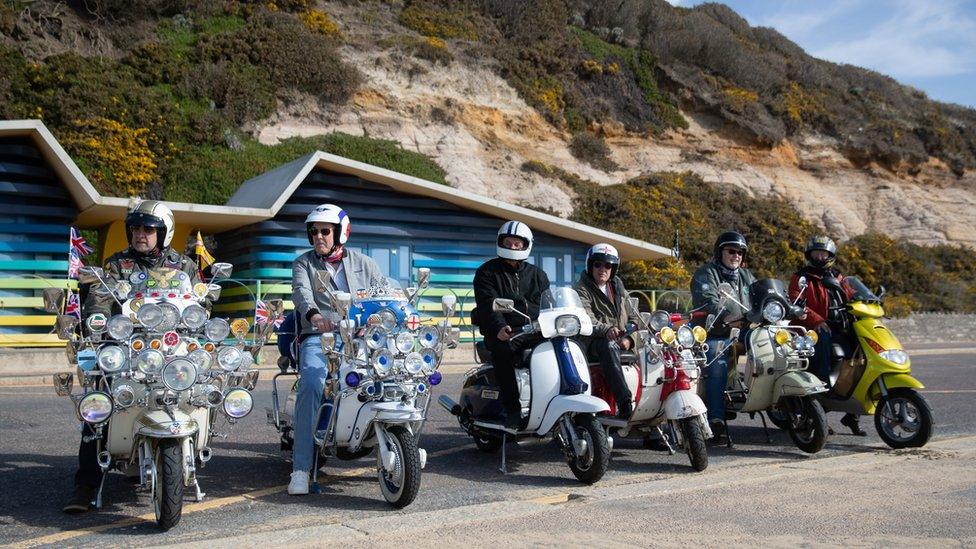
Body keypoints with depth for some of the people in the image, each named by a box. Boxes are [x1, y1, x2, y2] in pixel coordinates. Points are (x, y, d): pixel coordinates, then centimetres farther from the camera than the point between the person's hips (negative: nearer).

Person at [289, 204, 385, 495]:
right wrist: (314, 315, -31)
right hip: (318, 337, -2)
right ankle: (301, 469, -24)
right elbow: (301, 292, -8)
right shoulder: (304, 263, 12)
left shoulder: (363, 263, 18)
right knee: (311, 386, -28)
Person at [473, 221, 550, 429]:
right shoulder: (487, 272, 8)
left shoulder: (537, 274, 21)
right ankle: (512, 411, -29)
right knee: (503, 349, -36)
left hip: (534, 330, 3)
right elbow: (488, 305, -8)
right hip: (503, 333, -3)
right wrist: (499, 327, -27)